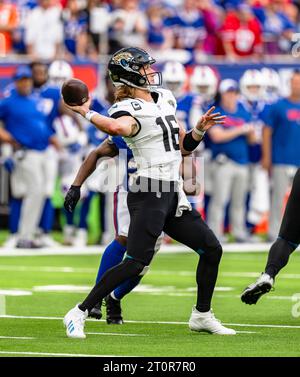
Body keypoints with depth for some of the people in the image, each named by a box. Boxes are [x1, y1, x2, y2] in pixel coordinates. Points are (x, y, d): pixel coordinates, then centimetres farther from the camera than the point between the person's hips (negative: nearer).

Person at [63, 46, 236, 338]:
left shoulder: (164, 99, 16)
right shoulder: (129, 110, -12)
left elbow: (184, 147, 23)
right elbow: (118, 127, -40)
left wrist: (200, 129, 6)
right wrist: (86, 113, -26)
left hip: (172, 195, 9)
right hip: (148, 192, -9)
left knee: (212, 249, 10)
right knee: (136, 263, -16)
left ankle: (202, 315, 23)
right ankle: (79, 313, -9)